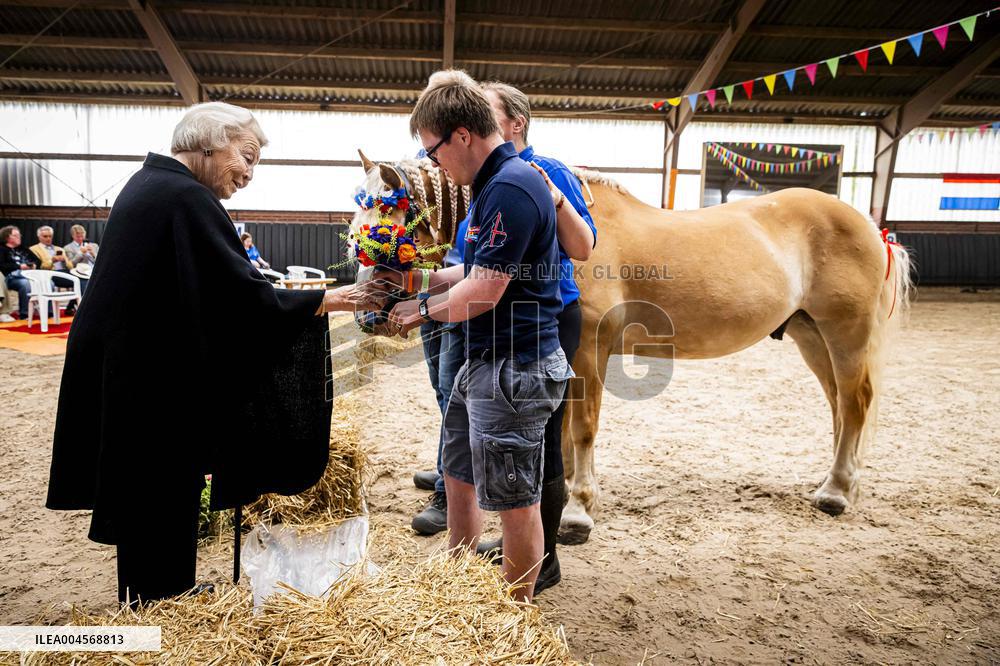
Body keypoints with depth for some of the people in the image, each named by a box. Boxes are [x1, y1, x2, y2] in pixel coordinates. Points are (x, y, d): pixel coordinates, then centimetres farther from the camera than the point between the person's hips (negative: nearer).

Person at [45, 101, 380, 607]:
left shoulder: (148, 183, 11)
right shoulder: (187, 198, -19)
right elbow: (246, 299, -23)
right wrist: (326, 300, -15)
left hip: (126, 368, 10)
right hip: (156, 380, -10)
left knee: (147, 495, 20)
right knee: (165, 497, 6)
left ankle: (149, 602, 37)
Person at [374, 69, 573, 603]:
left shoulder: (511, 188, -20)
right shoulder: (496, 183, 13)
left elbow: (483, 292, -21)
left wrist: (423, 310, -6)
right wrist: (416, 279, 11)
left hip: (513, 369, -11)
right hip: (483, 362, 11)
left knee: (514, 500, 5)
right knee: (459, 476, 22)